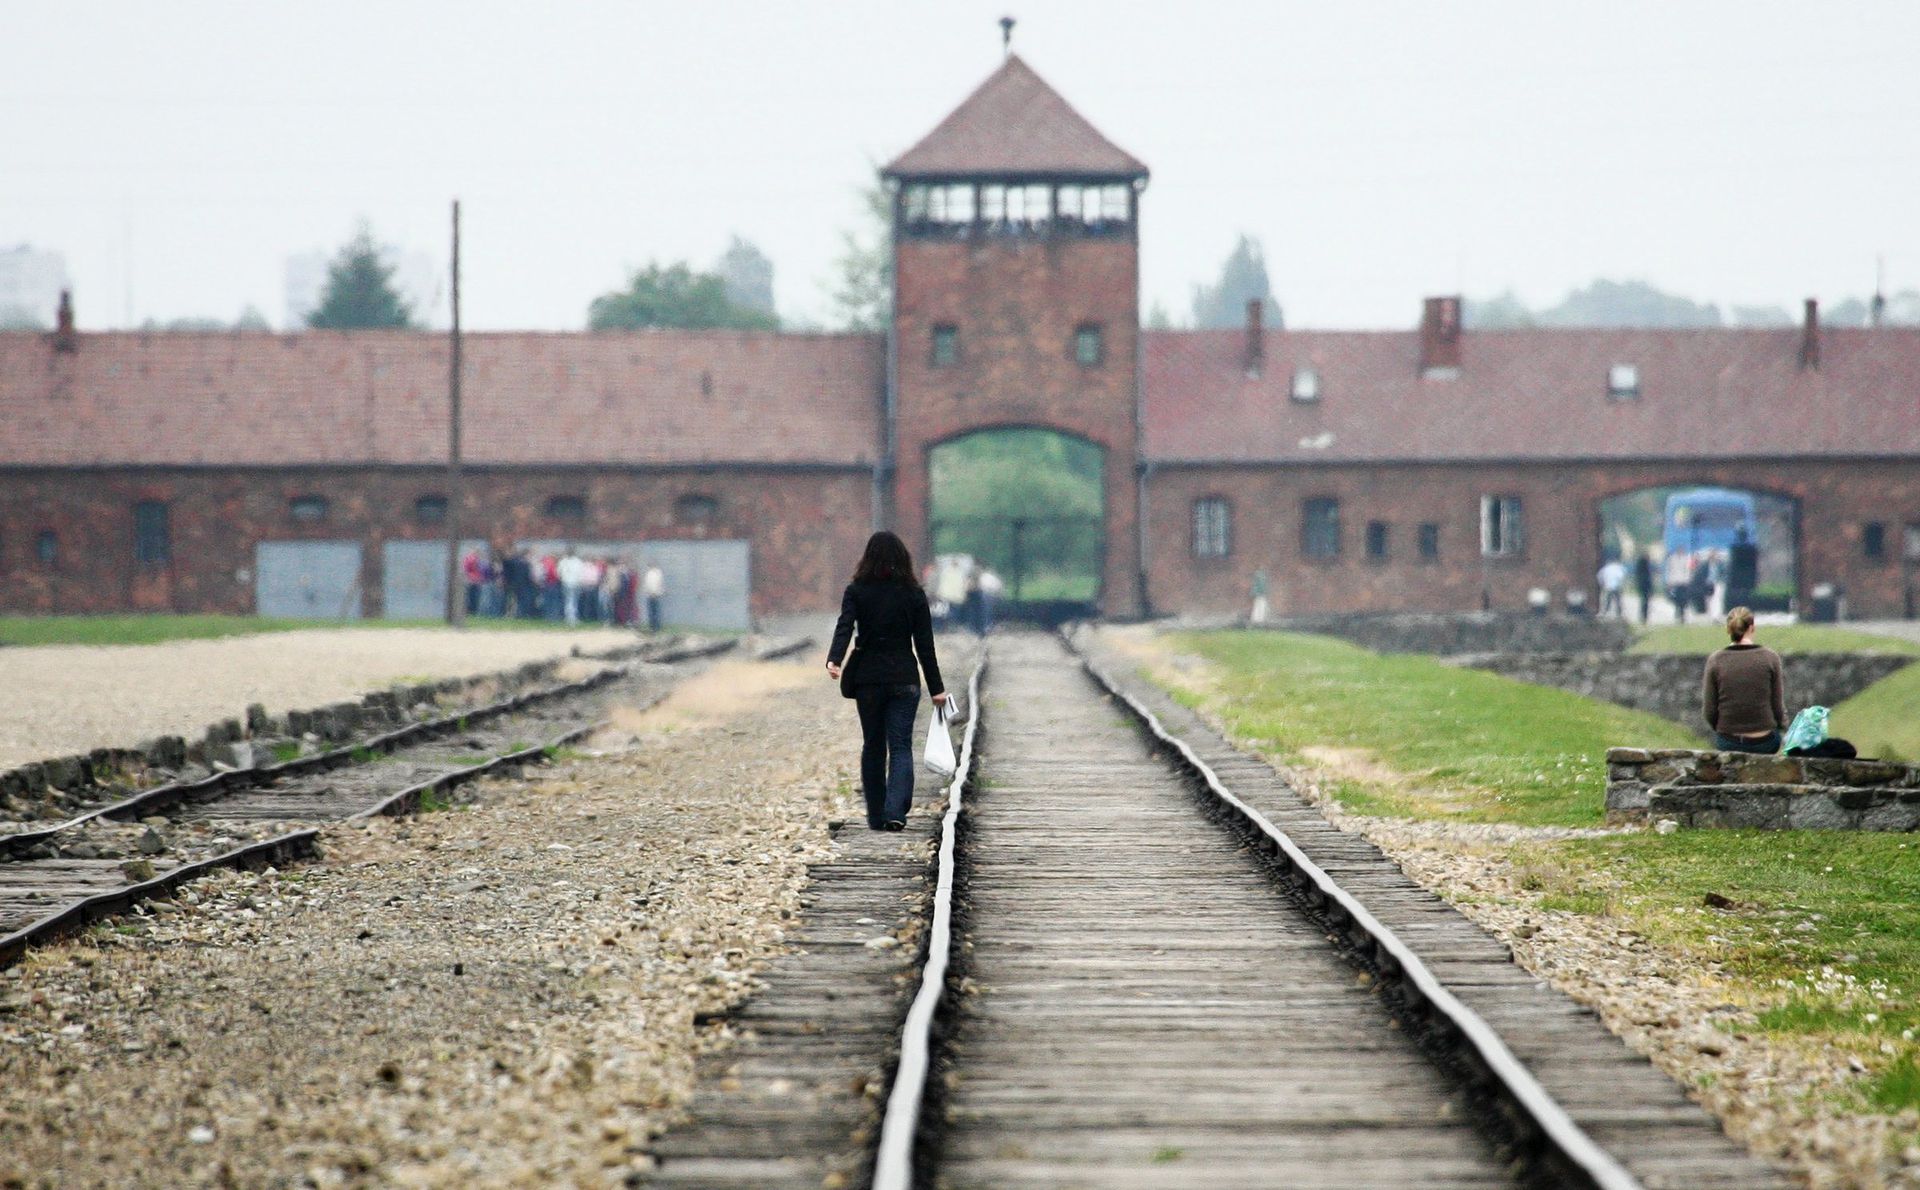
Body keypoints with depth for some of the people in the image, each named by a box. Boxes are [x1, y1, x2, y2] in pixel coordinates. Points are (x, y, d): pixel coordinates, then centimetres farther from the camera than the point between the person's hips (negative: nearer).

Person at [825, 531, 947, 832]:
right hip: (904, 679, -1)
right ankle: (895, 810, -18)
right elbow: (924, 643, 1)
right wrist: (935, 687, 5)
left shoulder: (856, 591, 0)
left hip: (867, 680, 1)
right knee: (901, 746, 0)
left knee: (872, 746, 13)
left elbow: (844, 627, -17)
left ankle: (876, 815, 15)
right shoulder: (913, 593, 0)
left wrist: (834, 660, -28)